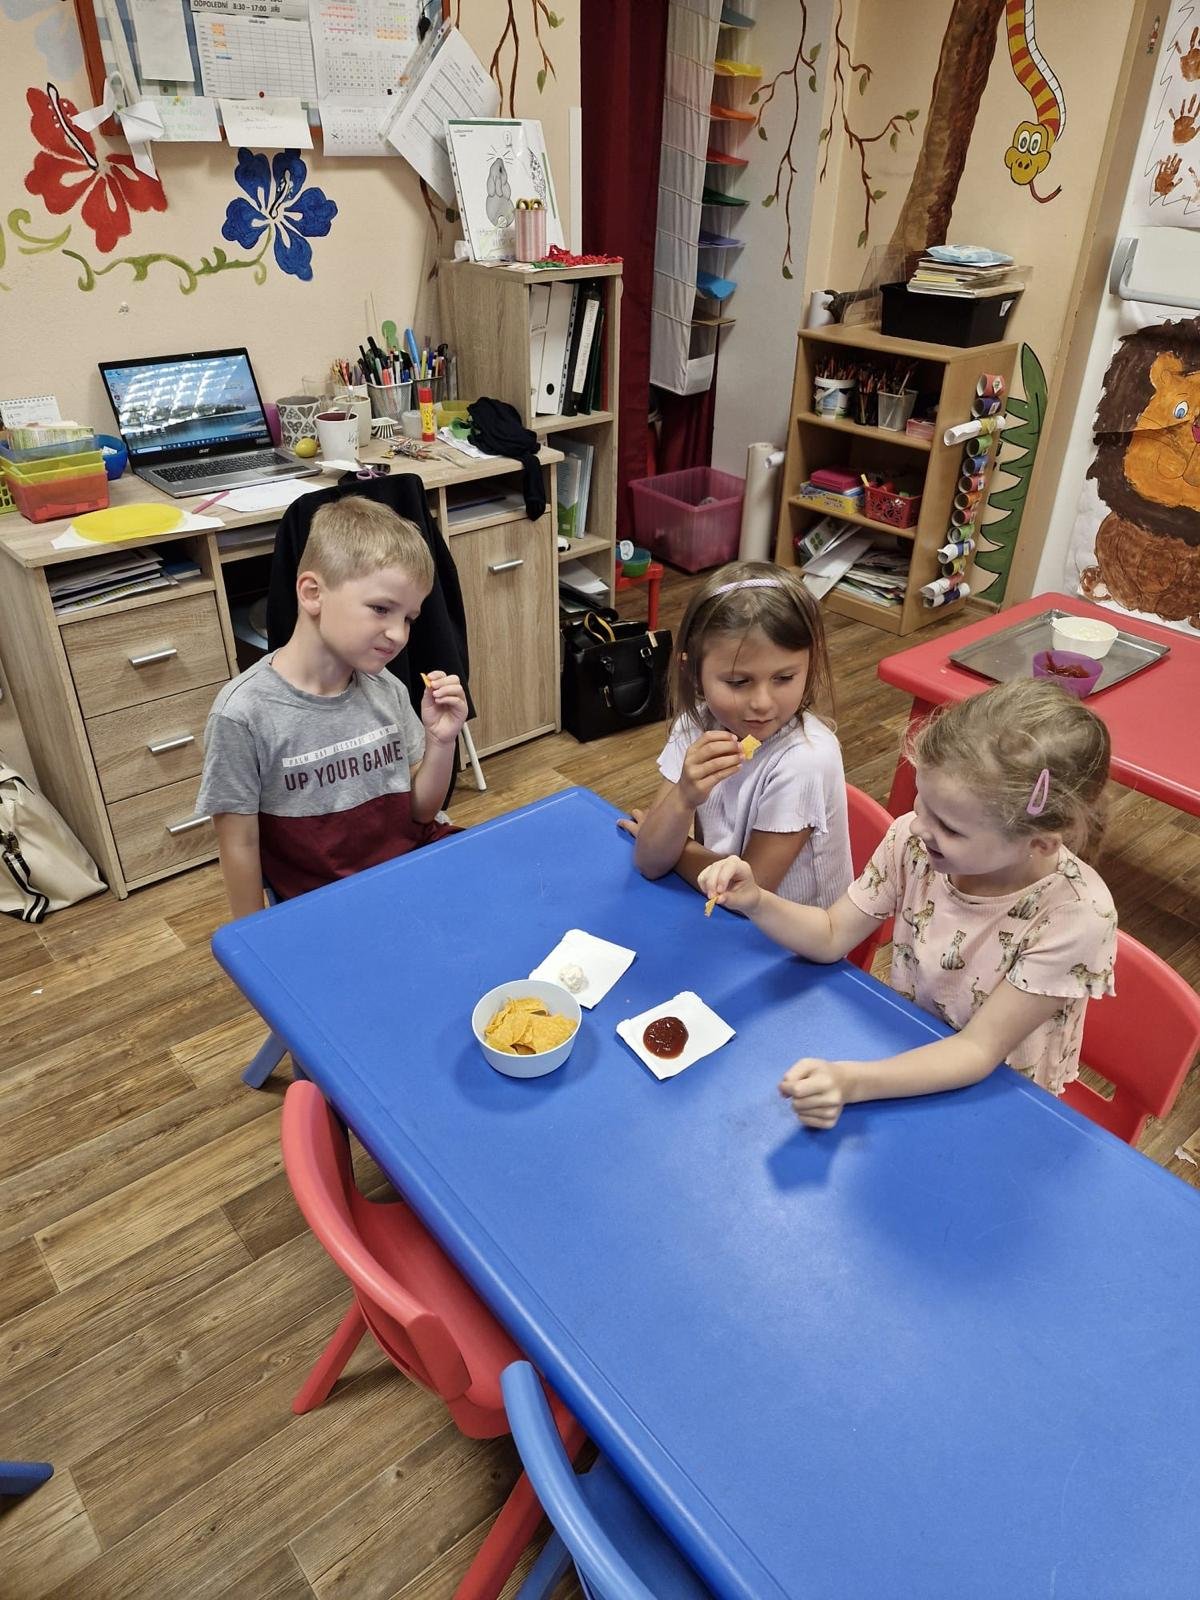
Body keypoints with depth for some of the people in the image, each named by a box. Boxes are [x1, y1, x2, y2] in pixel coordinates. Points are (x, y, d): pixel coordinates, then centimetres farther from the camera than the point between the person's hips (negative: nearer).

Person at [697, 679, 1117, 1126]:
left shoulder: (1077, 916, -29)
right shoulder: (912, 840, -18)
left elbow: (980, 1050, -25)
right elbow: (831, 937, -5)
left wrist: (851, 1082, -40)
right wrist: (756, 902, -25)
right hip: (906, 1063, 4)